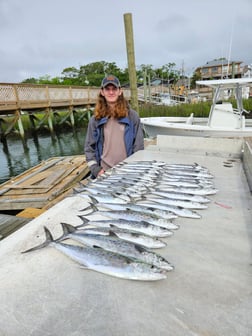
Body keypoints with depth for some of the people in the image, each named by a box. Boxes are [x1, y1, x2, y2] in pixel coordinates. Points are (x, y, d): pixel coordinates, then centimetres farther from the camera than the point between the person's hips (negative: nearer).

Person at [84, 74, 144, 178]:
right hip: (103, 173, 1)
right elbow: (89, 148, 5)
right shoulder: (95, 119, 4)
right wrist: (96, 169, -5)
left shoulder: (132, 116, 0)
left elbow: (138, 146, 0)